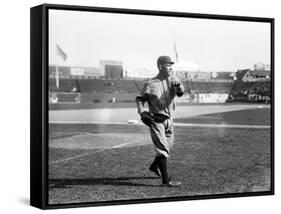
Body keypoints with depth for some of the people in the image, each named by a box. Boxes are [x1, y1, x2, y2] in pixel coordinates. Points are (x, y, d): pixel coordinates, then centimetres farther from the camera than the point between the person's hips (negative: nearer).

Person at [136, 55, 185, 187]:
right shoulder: (151, 84, -10)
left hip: (169, 119, 6)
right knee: (163, 148, -11)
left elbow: (180, 93, -20)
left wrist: (179, 87, -44)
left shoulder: (173, 80, -1)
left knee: (168, 146, 20)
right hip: (156, 120, -6)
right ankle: (166, 180, -10)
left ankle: (155, 166, 46)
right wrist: (141, 113, -18)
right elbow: (139, 99, -1)